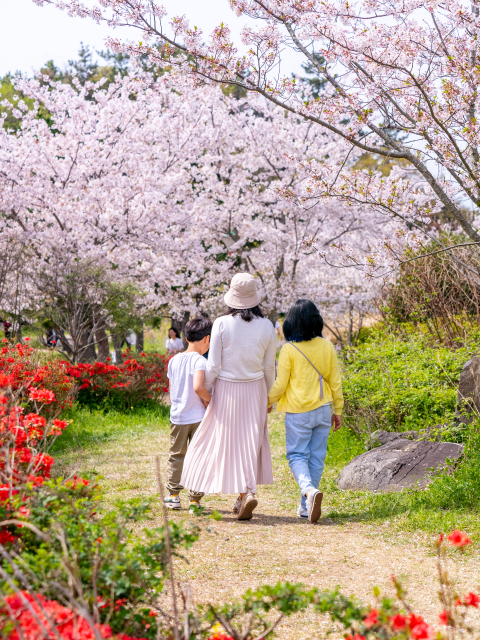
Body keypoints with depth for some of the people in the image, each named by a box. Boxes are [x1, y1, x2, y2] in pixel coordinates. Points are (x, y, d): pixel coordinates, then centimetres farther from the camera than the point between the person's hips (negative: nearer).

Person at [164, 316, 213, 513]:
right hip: (198, 417, -5)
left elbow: (171, 390, 11)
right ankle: (195, 499, 6)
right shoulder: (199, 361, -16)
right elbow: (198, 387, -29)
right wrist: (209, 399, -13)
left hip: (177, 417, 5)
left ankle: (173, 496, 21)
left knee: (176, 456, 17)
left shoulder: (174, 361, 5)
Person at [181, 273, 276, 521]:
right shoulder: (267, 327, -4)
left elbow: (213, 366, -11)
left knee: (227, 441, 6)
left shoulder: (222, 324, -13)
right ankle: (245, 494, 12)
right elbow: (269, 368, 3)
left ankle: (247, 493, -7)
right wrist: (267, 396, 17)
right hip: (255, 390, 2)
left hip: (226, 389, -2)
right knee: (251, 442, 12)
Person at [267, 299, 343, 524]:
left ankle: (309, 490, -21)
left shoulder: (289, 349, -12)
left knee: (297, 455, 6)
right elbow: (335, 382, 6)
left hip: (298, 412, -4)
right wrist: (337, 410, 16)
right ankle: (306, 506, 15)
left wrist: (269, 402, 12)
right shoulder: (327, 347, 0)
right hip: (323, 410, 4)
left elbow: (280, 385, -7)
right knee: (316, 457, 11)